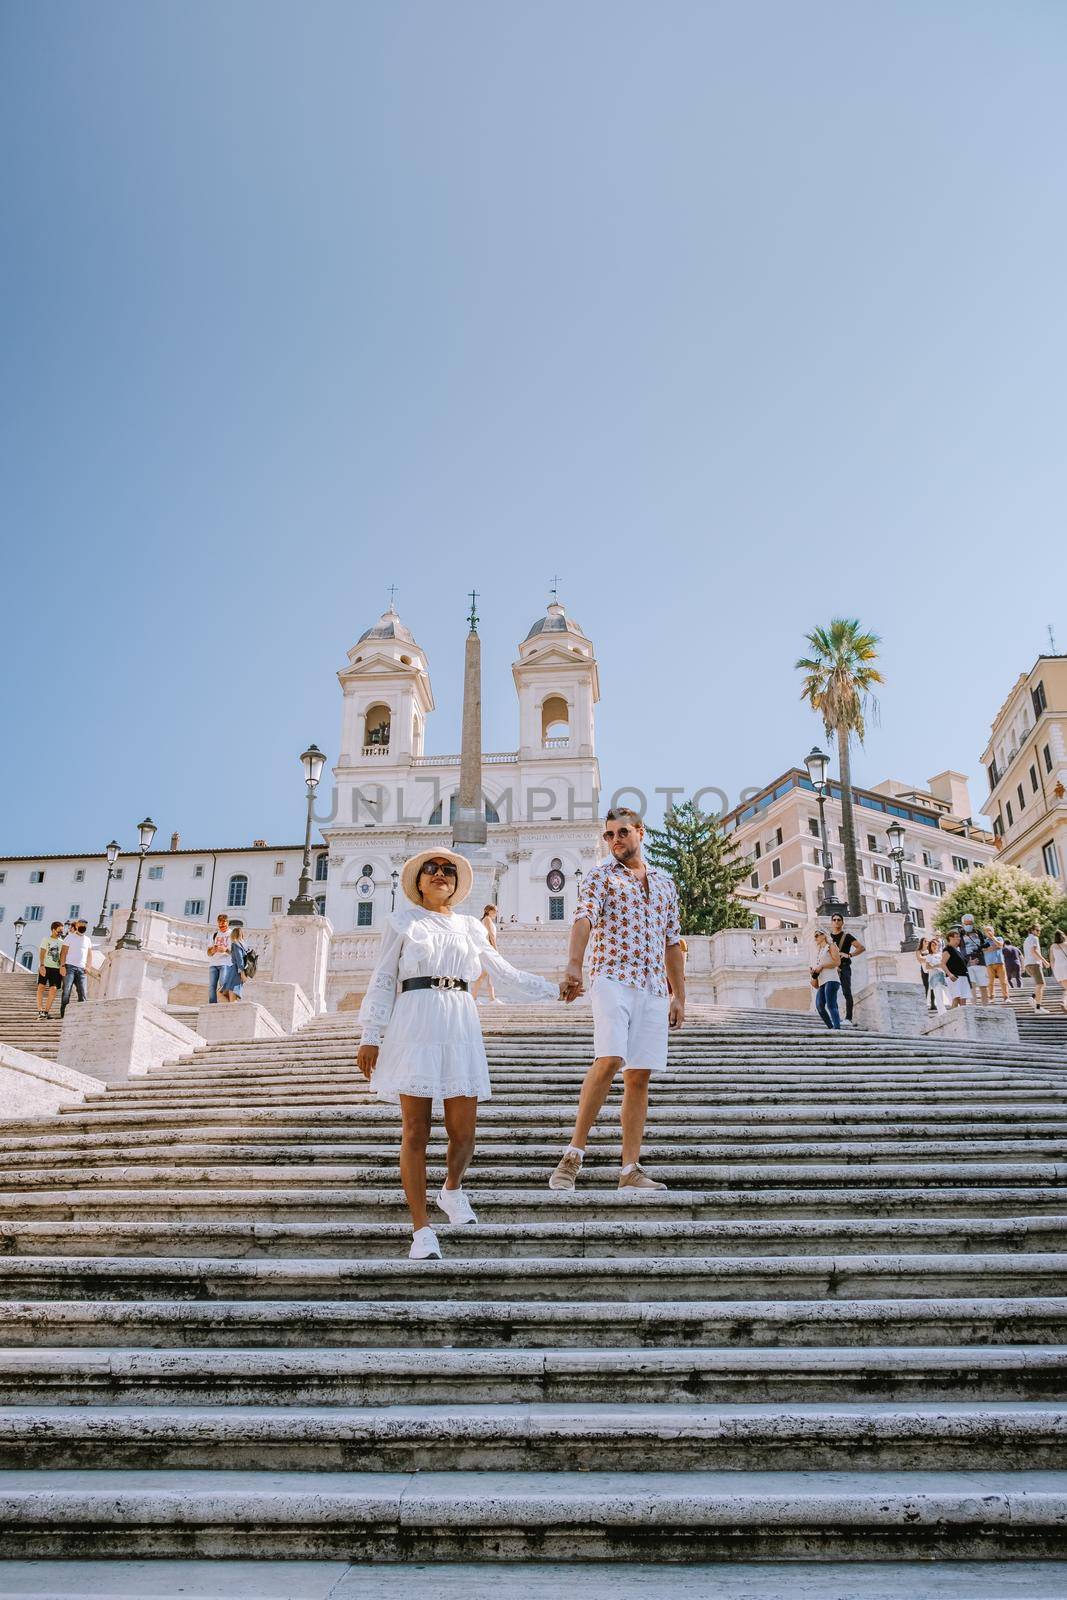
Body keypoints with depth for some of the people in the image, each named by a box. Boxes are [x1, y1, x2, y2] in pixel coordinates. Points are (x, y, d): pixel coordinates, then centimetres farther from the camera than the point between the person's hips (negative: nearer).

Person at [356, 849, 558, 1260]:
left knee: (463, 1131, -2)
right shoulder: (403, 921, 11)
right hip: (415, 1025, -3)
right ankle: (422, 1230, 5)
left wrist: (554, 990, 27)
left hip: (460, 1026, 3)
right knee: (416, 1131, -4)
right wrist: (370, 1036, 0)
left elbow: (505, 973, 28)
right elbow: (382, 980, 7)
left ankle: (452, 1190, 29)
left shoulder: (470, 927, 20)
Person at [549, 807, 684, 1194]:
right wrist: (574, 966, -32)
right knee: (609, 1059, -21)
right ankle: (573, 1155, -12)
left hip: (654, 988, 5)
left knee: (639, 1076, 2)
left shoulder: (665, 883, 20)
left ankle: (631, 1170, 6)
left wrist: (679, 995, 16)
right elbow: (584, 918, -14)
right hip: (612, 978, -5)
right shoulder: (600, 876, 5)